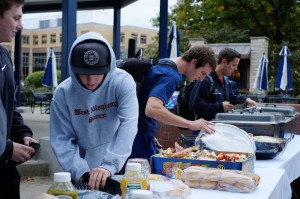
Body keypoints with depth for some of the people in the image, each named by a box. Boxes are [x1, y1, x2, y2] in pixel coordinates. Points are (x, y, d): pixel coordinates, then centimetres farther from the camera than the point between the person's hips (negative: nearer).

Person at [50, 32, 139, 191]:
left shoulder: (123, 82, -15)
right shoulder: (63, 92, -11)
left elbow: (128, 125, -24)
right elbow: (61, 139, -8)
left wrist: (110, 165, -34)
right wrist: (80, 171, -22)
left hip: (120, 169, 0)